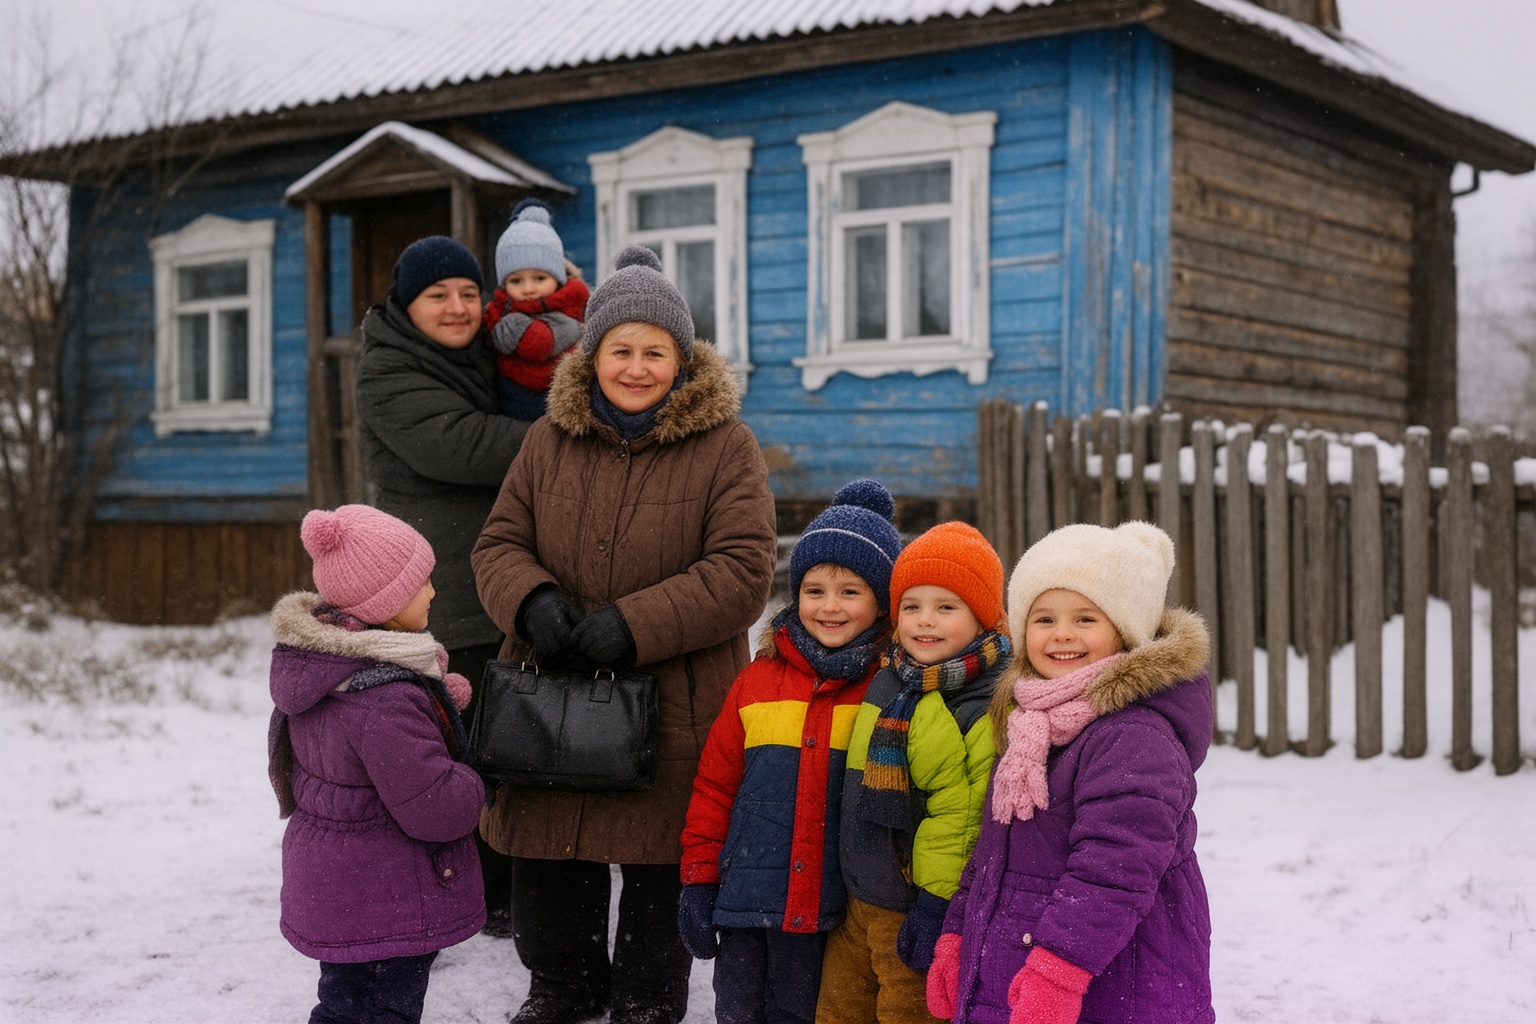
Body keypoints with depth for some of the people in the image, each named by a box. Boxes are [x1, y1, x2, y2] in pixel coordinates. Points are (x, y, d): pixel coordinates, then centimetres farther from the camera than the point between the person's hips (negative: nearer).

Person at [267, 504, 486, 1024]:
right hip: (384, 912, -10)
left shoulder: (312, 664, 1)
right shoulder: (386, 702, -30)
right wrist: (475, 786, -5)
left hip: (327, 893, 10)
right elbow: (436, 808, -27)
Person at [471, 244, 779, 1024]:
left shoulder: (724, 447, -6)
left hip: (674, 699, -3)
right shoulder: (548, 440, 6)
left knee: (659, 858, 7)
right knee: (548, 852, 13)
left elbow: (742, 572, -14)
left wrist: (636, 625, -23)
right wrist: (532, 602, -15)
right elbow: (500, 544, 8)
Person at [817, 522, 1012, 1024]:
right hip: (859, 900, 7)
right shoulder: (887, 683, 7)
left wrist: (937, 902, -20)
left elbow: (970, 818, -20)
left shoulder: (990, 708, -18)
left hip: (920, 907, -7)